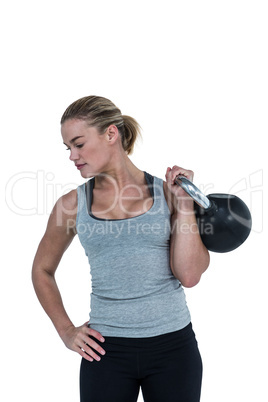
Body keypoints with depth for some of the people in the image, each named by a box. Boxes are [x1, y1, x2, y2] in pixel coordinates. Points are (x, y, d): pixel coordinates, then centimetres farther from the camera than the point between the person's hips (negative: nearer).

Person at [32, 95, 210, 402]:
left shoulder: (168, 191, -1)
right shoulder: (73, 204, 2)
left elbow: (189, 275, -8)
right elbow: (42, 270, 15)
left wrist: (183, 201, -9)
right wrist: (65, 330, 6)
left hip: (172, 344, 0)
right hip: (106, 350, 1)